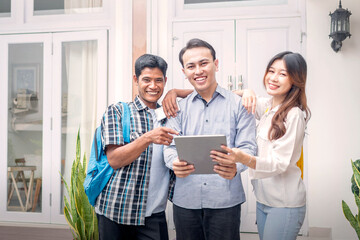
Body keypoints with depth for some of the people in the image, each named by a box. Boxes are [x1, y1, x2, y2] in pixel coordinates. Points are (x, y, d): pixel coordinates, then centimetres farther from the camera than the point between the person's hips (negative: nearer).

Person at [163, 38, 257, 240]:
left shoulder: (238, 104, 3)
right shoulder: (179, 108, 10)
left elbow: (247, 147, -3)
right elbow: (170, 146, 4)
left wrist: (235, 167, -24)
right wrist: (175, 163, -19)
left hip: (225, 200, -2)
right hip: (185, 199, 2)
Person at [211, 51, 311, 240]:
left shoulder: (294, 115, -16)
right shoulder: (267, 106, 7)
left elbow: (281, 162, -22)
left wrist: (243, 159, -39)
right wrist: (246, 92, -4)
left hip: (285, 203, -7)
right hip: (262, 198, 7)